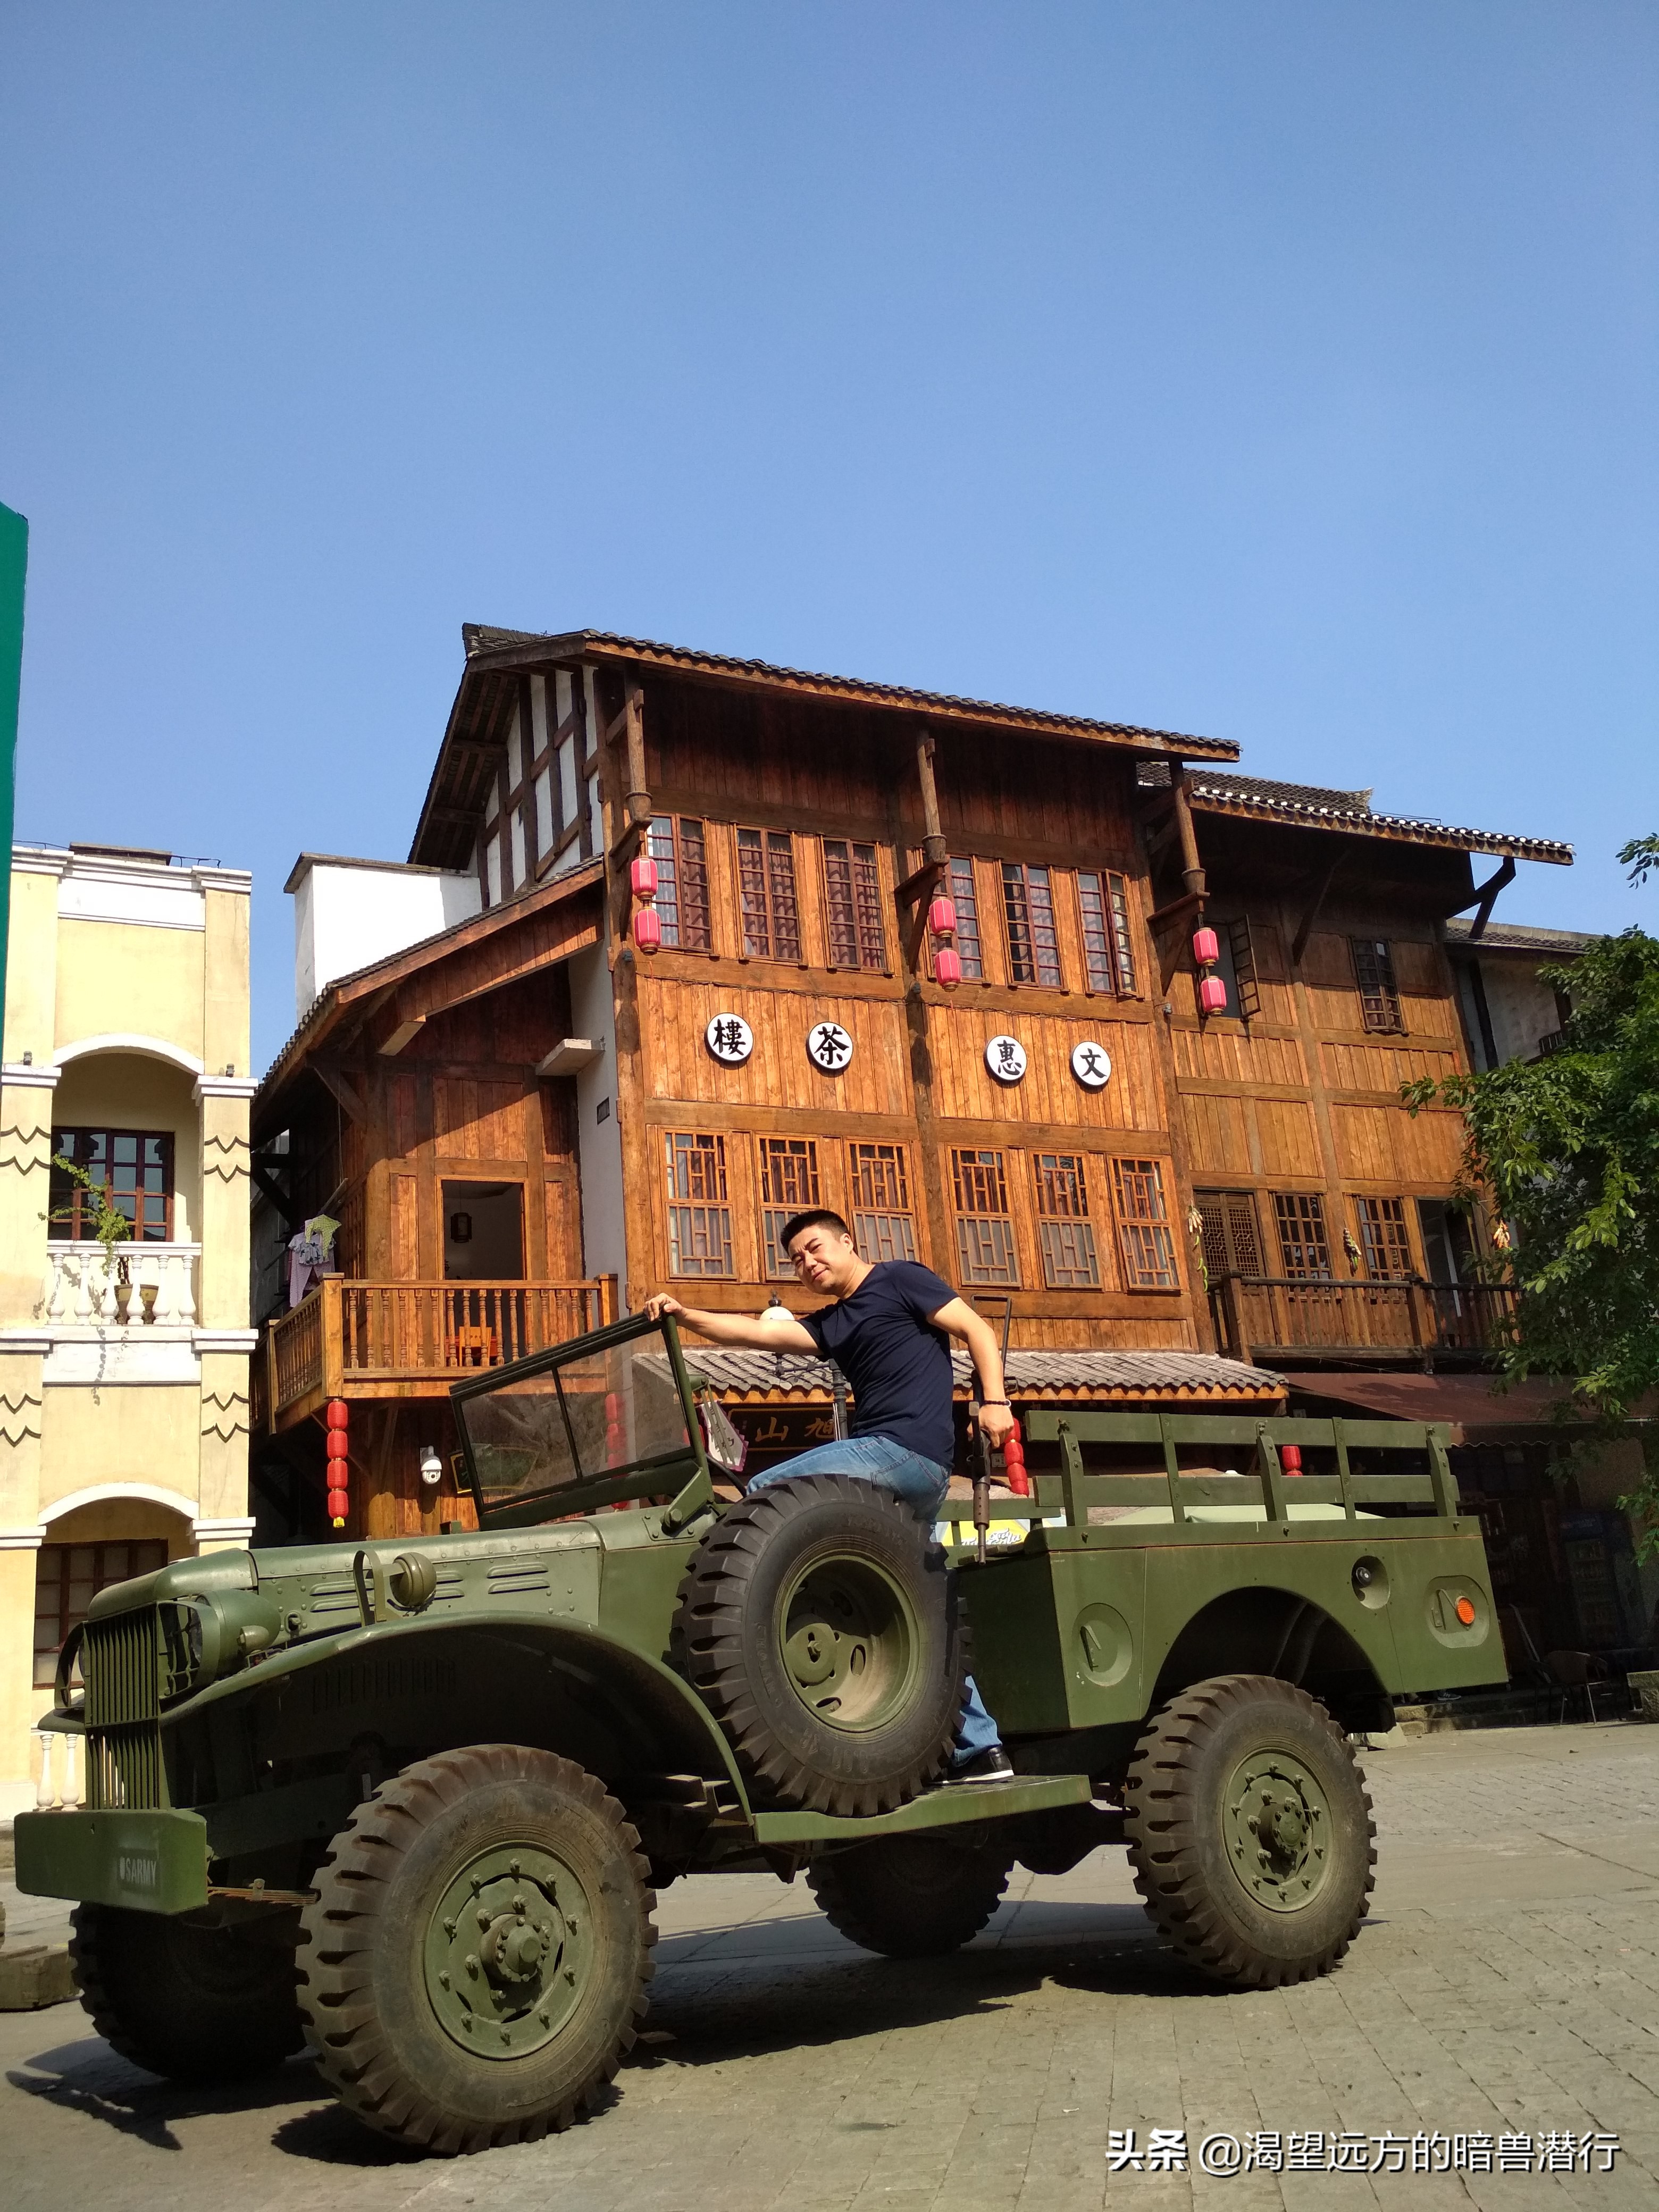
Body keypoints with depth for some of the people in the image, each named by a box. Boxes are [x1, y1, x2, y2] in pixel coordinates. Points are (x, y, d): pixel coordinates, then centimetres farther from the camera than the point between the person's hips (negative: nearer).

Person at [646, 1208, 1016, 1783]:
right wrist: (684, 1315, 1)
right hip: (914, 1476, 9)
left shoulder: (898, 1280, 4)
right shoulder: (830, 1325, 23)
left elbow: (978, 1330, -1)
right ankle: (980, 1748, 13)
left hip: (908, 1450, -9)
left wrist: (994, 1401, -14)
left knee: (761, 1495, -12)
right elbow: (757, 1333, 12)